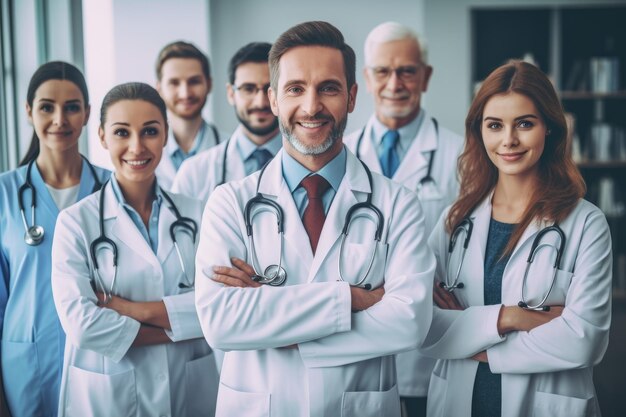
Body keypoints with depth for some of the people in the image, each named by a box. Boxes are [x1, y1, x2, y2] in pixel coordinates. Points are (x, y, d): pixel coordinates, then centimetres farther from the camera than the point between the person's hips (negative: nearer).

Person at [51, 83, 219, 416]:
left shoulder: (195, 214, 0)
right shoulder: (76, 222, -8)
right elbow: (82, 324, -18)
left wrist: (135, 309, -17)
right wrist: (178, 328, -14)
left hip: (192, 388, 3)